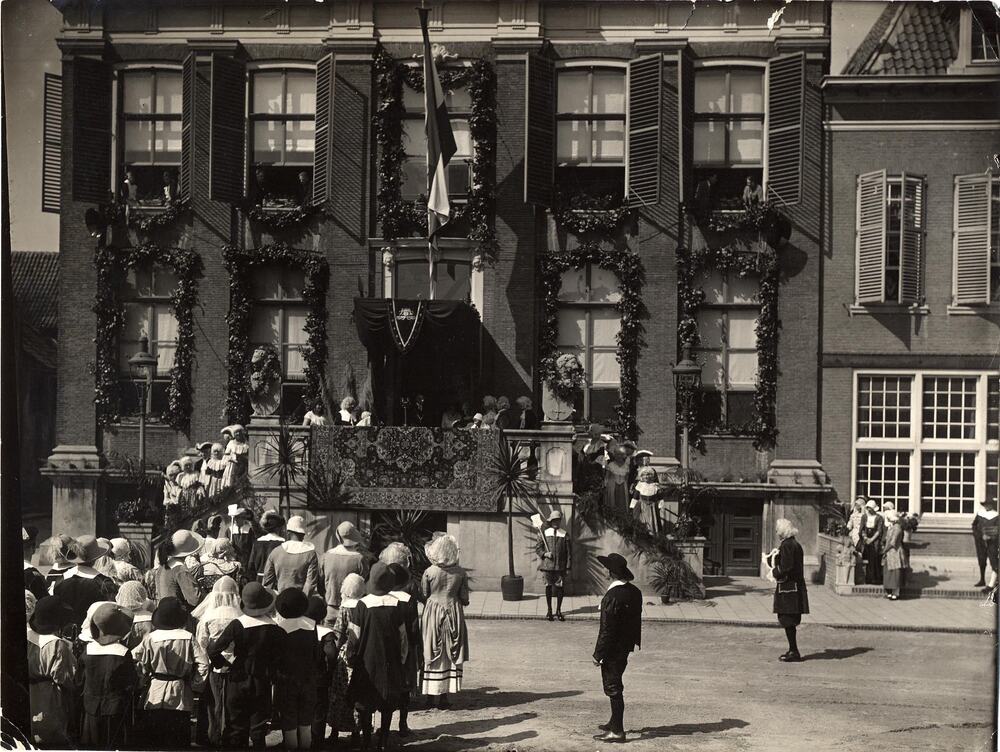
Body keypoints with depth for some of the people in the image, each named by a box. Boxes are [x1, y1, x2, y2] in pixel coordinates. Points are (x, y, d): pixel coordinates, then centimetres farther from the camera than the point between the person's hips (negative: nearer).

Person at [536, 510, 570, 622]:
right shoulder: (544, 533, 4)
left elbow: (568, 551, 5)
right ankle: (549, 610, 15)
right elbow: (538, 547, 7)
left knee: (560, 587, 0)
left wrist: (567, 566, 1)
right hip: (547, 565, 0)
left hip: (560, 566, 0)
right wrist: (544, 554, -13)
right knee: (548, 587, 5)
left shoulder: (564, 534, 4)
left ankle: (558, 611, 11)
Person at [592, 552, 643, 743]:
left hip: (613, 649, -9)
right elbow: (636, 619, 13)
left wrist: (598, 654, -16)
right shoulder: (634, 592, 3)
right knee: (615, 686, 22)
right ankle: (615, 723, 34)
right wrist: (636, 640, 23)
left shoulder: (613, 596, -24)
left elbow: (607, 629, -22)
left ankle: (617, 731, 3)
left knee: (613, 688, -1)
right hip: (626, 646, 9)